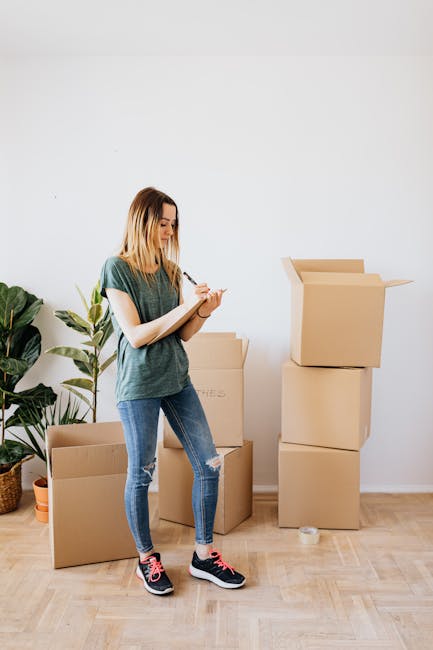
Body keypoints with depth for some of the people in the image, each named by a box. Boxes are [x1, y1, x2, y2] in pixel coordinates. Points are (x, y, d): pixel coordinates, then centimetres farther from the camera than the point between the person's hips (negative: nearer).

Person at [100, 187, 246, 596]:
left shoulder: (169, 269, 10)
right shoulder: (117, 268, -9)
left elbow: (183, 334, 10)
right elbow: (135, 336, -16)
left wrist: (203, 311, -8)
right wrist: (183, 307, -19)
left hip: (176, 378, 7)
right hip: (138, 385, -6)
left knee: (208, 464, 5)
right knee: (141, 474, 7)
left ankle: (204, 555, 21)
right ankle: (146, 558, 28)